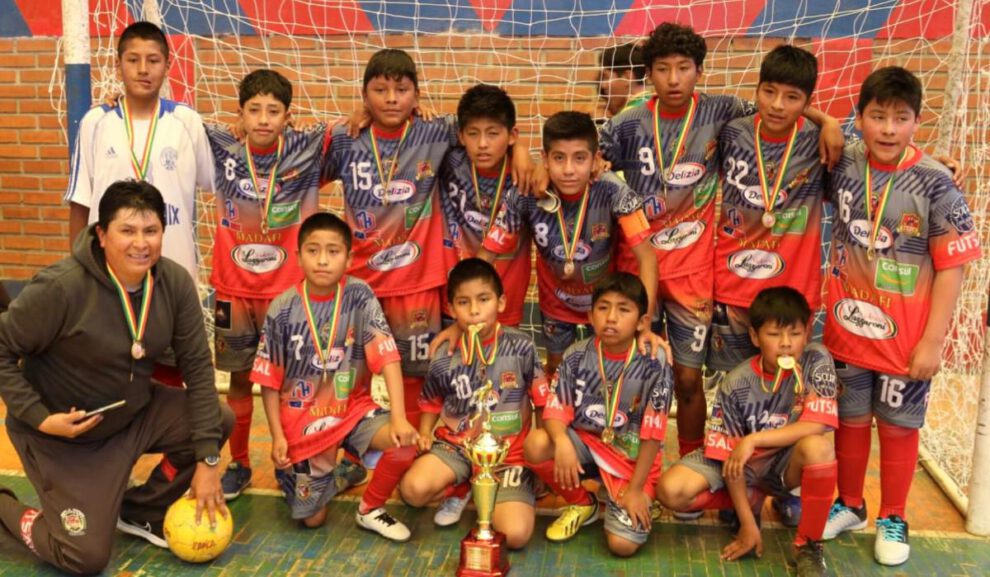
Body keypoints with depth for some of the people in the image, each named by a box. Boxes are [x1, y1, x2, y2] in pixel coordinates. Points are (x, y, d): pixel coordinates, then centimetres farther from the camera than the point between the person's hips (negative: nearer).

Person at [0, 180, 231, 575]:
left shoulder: (175, 282, -14)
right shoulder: (62, 287, -28)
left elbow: (197, 365, -11)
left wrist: (207, 460, -13)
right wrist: (39, 418, -23)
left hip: (135, 412, 5)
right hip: (64, 433, -5)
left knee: (220, 422, -13)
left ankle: (140, 511, 10)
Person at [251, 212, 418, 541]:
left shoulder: (359, 297, -11)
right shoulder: (283, 309, -11)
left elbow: (386, 357, -18)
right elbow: (269, 380, -4)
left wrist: (399, 417, -26)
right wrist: (277, 436, -8)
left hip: (354, 408, 0)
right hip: (302, 417, 0)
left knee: (405, 441, -28)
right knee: (312, 519, 4)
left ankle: (371, 510, 0)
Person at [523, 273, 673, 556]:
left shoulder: (654, 363, -19)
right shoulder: (577, 355, -10)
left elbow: (653, 433, -15)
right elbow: (556, 409, -10)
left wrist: (636, 488, -12)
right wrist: (562, 441, -33)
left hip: (632, 455, -3)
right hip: (586, 441, 3)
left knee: (622, 545, -19)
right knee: (535, 443, -27)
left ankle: (617, 500, 19)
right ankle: (582, 503, 3)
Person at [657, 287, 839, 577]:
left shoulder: (817, 361, -17)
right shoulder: (736, 384, -18)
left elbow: (815, 426, -24)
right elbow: (729, 456, -14)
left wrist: (753, 440, -27)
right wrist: (747, 524, -16)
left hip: (788, 461, -1)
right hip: (743, 460, 1)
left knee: (817, 447, -38)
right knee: (671, 490, -22)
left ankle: (807, 545, -14)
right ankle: (754, 499, 6)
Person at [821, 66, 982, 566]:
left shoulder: (934, 184, -16)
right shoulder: (843, 165, -7)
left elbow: (951, 266, -12)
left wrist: (932, 340, -12)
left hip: (905, 337, -3)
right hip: (846, 329, 3)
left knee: (898, 427, 13)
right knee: (850, 420, 17)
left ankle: (892, 520, 33)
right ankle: (849, 505, 39)